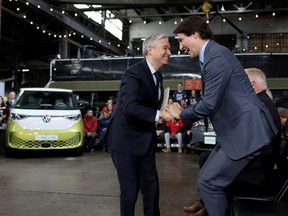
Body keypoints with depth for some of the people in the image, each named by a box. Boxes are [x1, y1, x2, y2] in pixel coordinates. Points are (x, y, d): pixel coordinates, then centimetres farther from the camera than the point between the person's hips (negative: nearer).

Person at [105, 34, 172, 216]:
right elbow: (129, 106, -32)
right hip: (126, 140, -8)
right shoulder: (134, 73, -19)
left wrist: (169, 111, -2)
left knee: (152, 189, 13)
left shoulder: (158, 77, 10)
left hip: (146, 141, 8)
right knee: (130, 191, 0)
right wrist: (159, 114, -37)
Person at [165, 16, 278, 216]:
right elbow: (211, 101, 20)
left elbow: (210, 104, -21)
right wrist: (184, 112, 12)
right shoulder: (211, 55, 14)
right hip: (236, 130, 10)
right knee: (207, 176, 14)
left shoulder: (216, 56, -18)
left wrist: (182, 114, -5)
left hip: (247, 131, -10)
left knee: (208, 181, -7)